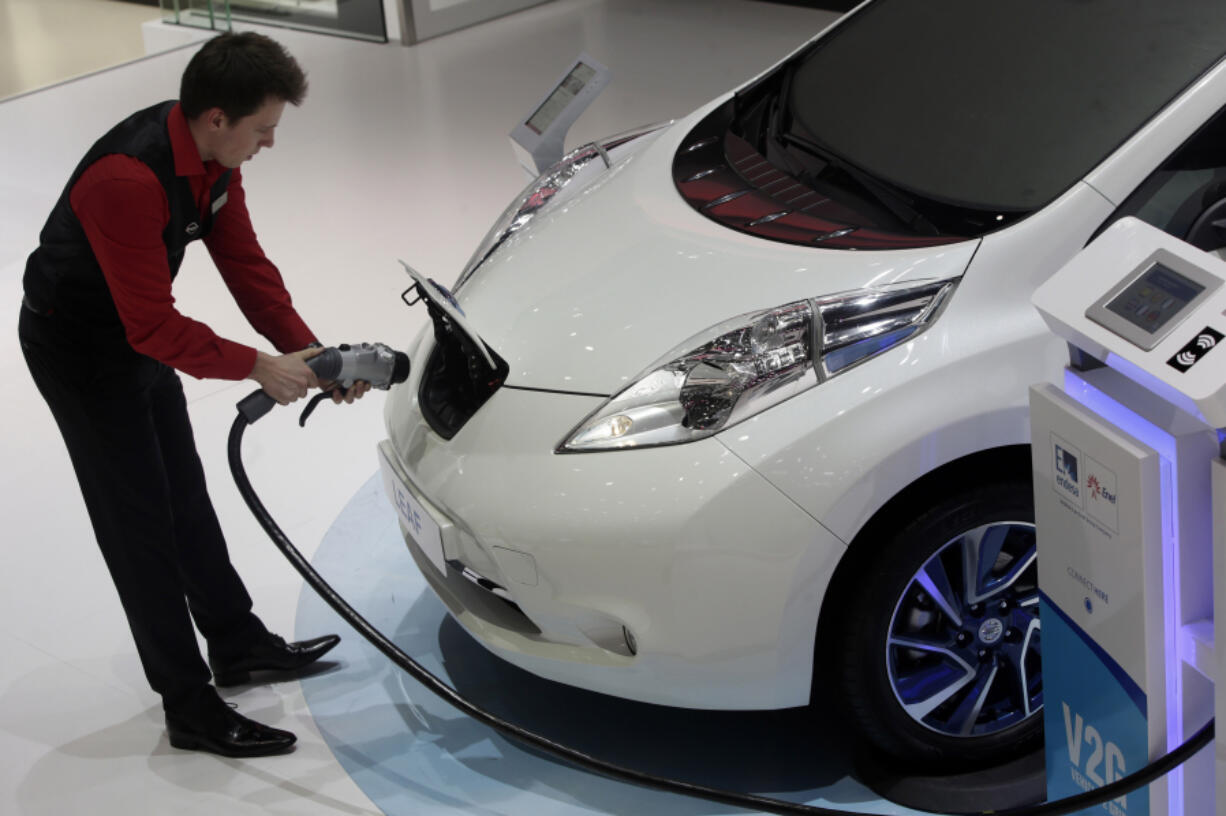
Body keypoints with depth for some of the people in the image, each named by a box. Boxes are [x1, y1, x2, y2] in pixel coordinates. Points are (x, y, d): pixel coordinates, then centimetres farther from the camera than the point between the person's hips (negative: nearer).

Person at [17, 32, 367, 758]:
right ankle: (191, 710, 5)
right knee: (142, 523, -3)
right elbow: (153, 328, -33)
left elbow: (245, 264, -2)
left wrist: (311, 353, -11)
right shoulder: (130, 181, -36)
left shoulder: (213, 154, -8)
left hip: (139, 330, 9)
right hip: (78, 349, -9)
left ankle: (239, 644, 35)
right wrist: (258, 367, -28)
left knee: (186, 498, 19)